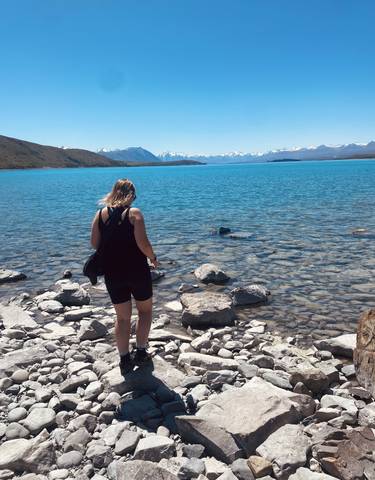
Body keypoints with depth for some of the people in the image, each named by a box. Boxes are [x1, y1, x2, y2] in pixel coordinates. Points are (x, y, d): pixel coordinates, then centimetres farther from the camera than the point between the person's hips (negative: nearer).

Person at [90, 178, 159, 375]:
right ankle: (141, 353, 20)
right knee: (145, 309, 18)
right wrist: (153, 259, -1)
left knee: (122, 317, 15)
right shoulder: (134, 213, -10)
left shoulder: (100, 214, 2)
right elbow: (143, 243, -18)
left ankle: (125, 359, 18)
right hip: (137, 271, -3)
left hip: (112, 273, 3)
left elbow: (94, 243, 2)